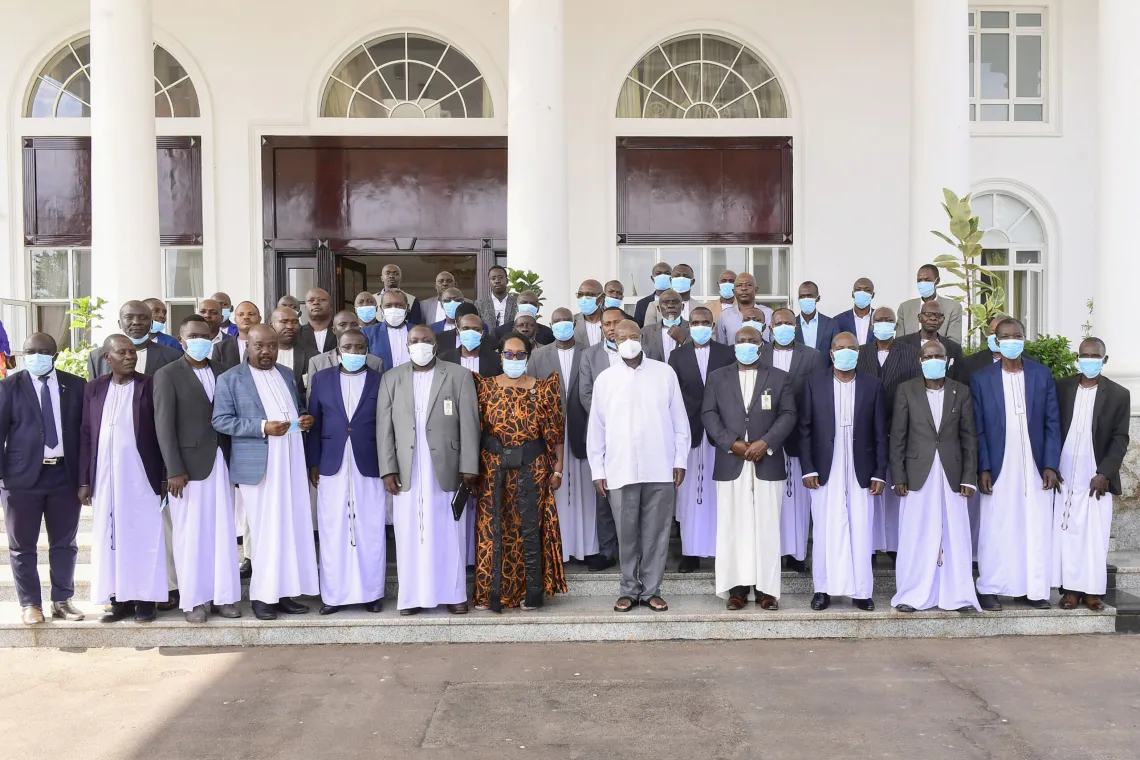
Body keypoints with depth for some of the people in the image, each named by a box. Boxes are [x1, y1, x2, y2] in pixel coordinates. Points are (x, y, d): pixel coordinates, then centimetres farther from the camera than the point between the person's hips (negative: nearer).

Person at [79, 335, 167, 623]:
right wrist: (84, 480, 4)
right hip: (105, 476, 3)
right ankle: (119, 599, 15)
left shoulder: (150, 385, -1)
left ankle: (145, 599, 8)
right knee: (110, 537, 6)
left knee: (144, 535, 1)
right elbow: (86, 435, 8)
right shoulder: (94, 389, 8)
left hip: (140, 476, -3)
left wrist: (165, 477, -5)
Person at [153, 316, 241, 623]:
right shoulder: (167, 375, -1)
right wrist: (174, 470, -13)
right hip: (188, 465, -4)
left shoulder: (221, 372, 11)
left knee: (223, 532, 6)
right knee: (191, 534, 2)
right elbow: (164, 425, -7)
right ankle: (194, 600, 12)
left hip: (221, 462, 4)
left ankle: (223, 596, 15)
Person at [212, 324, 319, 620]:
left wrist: (305, 419, -1)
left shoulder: (288, 374, 16)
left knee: (293, 527, 5)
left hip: (292, 461, 5)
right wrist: (262, 427, -17)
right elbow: (221, 421, -7)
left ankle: (284, 591, 12)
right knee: (265, 530, -2)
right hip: (258, 464, -5)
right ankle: (263, 595, 7)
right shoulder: (230, 379, 0)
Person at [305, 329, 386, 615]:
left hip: (370, 467, -1)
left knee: (370, 532, 4)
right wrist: (313, 464, 3)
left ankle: (372, 592, 15)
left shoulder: (381, 381, 3)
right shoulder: (321, 379, 7)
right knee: (333, 532, 5)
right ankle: (334, 594, 15)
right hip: (332, 467, 1)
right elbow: (314, 423, 7)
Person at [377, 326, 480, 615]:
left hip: (446, 469, -1)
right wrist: (388, 469, -4)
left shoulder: (459, 376, 3)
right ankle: (412, 595, 13)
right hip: (406, 471, 2)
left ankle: (453, 594, 13)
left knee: (448, 533, 4)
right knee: (410, 534, 4)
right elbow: (384, 427, 4)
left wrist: (469, 467, -7)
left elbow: (469, 424, -1)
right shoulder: (391, 378, 9)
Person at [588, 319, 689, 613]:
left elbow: (679, 421, 6)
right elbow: (596, 428, 7)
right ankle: (630, 589, 19)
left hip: (660, 468, 0)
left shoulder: (665, 373, 4)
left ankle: (651, 590, 17)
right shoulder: (605, 379, 5)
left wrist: (680, 460, 2)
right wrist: (597, 470, 4)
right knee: (627, 533, 6)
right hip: (620, 470, 0)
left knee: (656, 532, 5)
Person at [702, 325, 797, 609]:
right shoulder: (717, 377, 10)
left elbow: (788, 415, 1)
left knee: (767, 527, 1)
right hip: (730, 463, 1)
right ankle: (737, 586, 7)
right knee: (733, 527, 1)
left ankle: (767, 588, 7)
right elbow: (708, 414, 2)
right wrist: (732, 443, -11)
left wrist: (766, 442, -13)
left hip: (768, 463, 0)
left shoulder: (780, 378, 9)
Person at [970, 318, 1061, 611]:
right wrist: (983, 469, -8)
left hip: (1036, 468, 2)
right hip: (998, 468, -1)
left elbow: (1052, 423, 4)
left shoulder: (1043, 375, 5)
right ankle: (989, 589, 11)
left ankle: (1034, 589, 14)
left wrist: (1051, 465, -4)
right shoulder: (981, 378, 0)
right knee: (995, 531, 2)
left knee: (1037, 531, 4)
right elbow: (978, 428, -1)